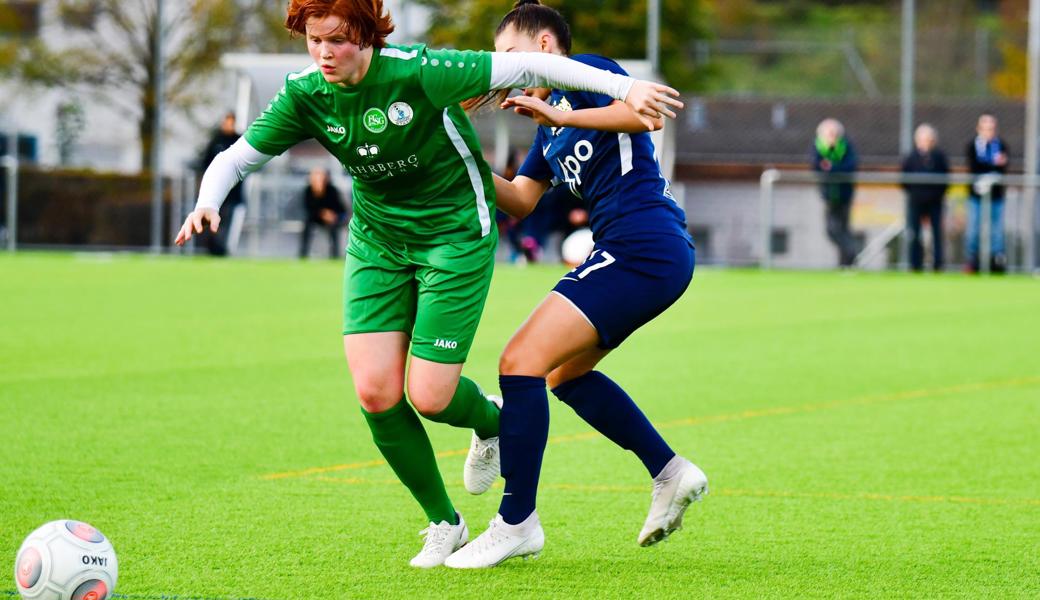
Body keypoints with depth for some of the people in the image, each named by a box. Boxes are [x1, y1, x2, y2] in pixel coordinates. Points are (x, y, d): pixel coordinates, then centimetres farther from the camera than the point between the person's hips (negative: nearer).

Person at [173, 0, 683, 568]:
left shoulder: (416, 71, -26)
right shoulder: (305, 95, -11)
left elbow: (523, 66, -23)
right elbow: (238, 157, -2)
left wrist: (624, 87, -26)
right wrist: (208, 202, -24)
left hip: (456, 233, -5)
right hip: (376, 239, 5)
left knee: (429, 396, -10)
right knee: (376, 393, -8)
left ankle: (491, 423, 30)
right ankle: (444, 524, 14)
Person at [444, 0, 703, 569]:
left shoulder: (582, 72, -3)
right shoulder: (549, 127, 24)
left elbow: (648, 113, -21)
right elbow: (520, 200, 23)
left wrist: (557, 114, -21)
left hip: (641, 246, -11)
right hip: (641, 255, 11)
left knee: (522, 360, -13)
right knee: (564, 372, 24)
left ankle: (516, 523, -9)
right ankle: (671, 473, 21)